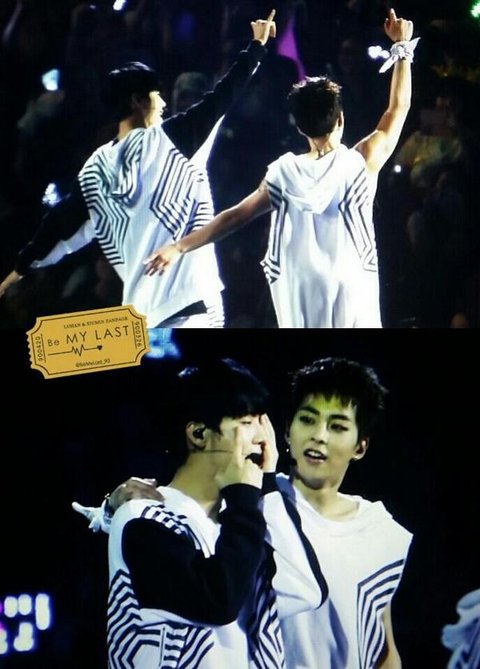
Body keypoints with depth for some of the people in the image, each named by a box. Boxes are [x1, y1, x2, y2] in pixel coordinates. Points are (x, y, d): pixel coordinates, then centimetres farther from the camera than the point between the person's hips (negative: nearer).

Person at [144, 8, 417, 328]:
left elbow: (235, 216, 4)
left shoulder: (284, 175, 0)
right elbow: (398, 109, 6)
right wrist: (402, 46, 17)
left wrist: (180, 247, 12)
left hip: (300, 311, 2)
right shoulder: (360, 164, -5)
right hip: (352, 306, -2)